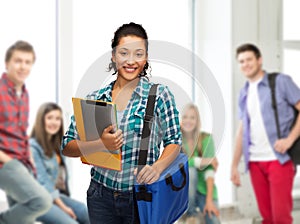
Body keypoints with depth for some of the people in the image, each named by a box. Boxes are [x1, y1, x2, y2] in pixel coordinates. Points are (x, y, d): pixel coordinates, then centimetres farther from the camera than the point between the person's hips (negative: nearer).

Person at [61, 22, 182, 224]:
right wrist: (101, 144, -18)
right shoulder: (95, 98, 3)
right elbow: (67, 147, 1)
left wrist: (157, 167, -21)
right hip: (101, 195, 2)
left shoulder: (159, 94, -3)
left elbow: (174, 141, -1)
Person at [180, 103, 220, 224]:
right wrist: (202, 161, -23)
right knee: (190, 170, -30)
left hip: (205, 189, -2)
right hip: (185, 190, 2)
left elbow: (209, 168, -15)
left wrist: (209, 200, -24)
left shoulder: (206, 138, -6)